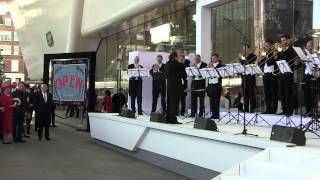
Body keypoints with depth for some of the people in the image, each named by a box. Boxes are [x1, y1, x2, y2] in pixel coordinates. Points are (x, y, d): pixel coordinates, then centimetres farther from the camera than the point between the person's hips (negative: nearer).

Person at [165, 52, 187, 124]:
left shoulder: (167, 64, 4)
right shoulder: (179, 65, -13)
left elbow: (165, 74, 11)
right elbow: (184, 75, -6)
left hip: (169, 85, 6)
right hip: (177, 85, -6)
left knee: (169, 102, 13)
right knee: (175, 102, -2)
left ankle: (168, 118, 17)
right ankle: (173, 118, -3)